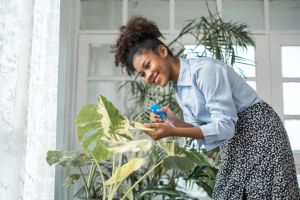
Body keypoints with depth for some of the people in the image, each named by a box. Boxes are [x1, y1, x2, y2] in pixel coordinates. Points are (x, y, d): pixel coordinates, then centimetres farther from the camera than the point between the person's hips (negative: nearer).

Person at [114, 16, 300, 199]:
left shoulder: (204, 69, -22)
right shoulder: (180, 90, 5)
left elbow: (225, 126, -25)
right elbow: (199, 127, 5)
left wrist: (173, 132, -31)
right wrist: (173, 120, -14)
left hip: (259, 132, -8)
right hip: (233, 143, 8)